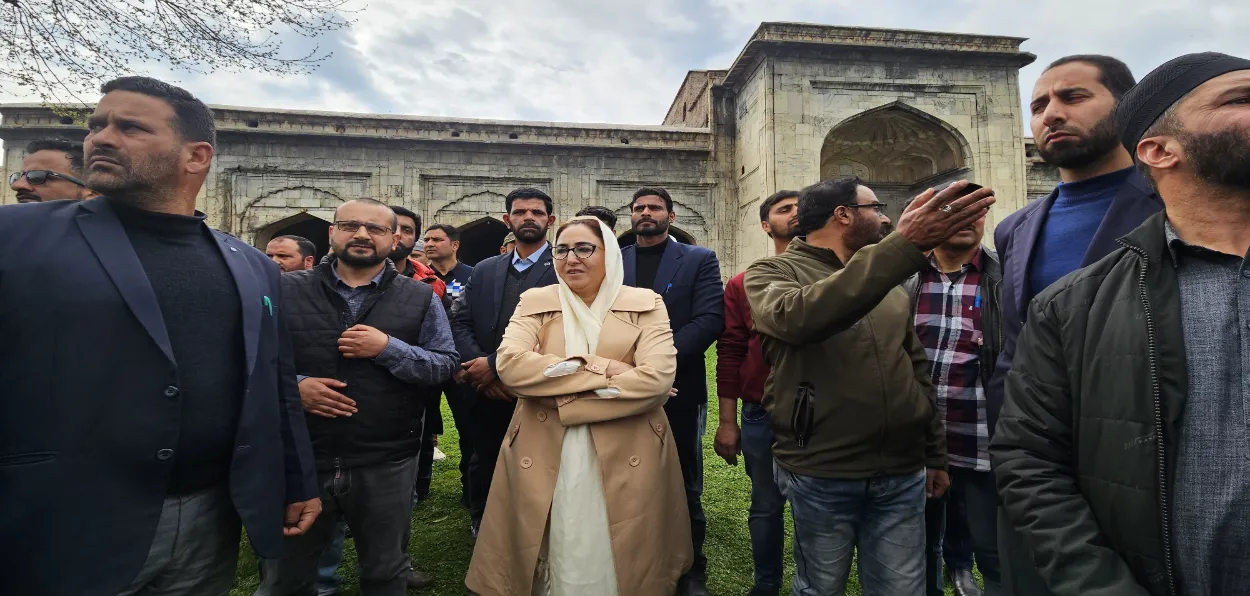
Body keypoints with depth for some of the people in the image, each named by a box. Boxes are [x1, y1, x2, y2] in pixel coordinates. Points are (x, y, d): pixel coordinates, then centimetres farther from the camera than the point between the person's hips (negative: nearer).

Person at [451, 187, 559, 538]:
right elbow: (460, 321, 5)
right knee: (483, 467, 20)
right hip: (488, 393, 5)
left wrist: (495, 364, -17)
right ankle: (481, 531, 44)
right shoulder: (484, 270, 11)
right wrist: (477, 368, -12)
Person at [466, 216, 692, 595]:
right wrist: (599, 368, -16)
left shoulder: (646, 305, 1)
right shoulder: (535, 302, 5)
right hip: (545, 461, 1)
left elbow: (657, 378, -14)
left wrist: (565, 395, -14)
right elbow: (509, 364, -12)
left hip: (627, 462, 0)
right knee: (559, 564, 11)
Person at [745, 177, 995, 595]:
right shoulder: (772, 273, -6)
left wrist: (935, 454, 17)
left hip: (903, 474, 5)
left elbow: (917, 368, 18)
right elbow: (795, 318, -30)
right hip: (821, 475, -4)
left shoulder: (887, 281, 13)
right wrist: (905, 245, -34)